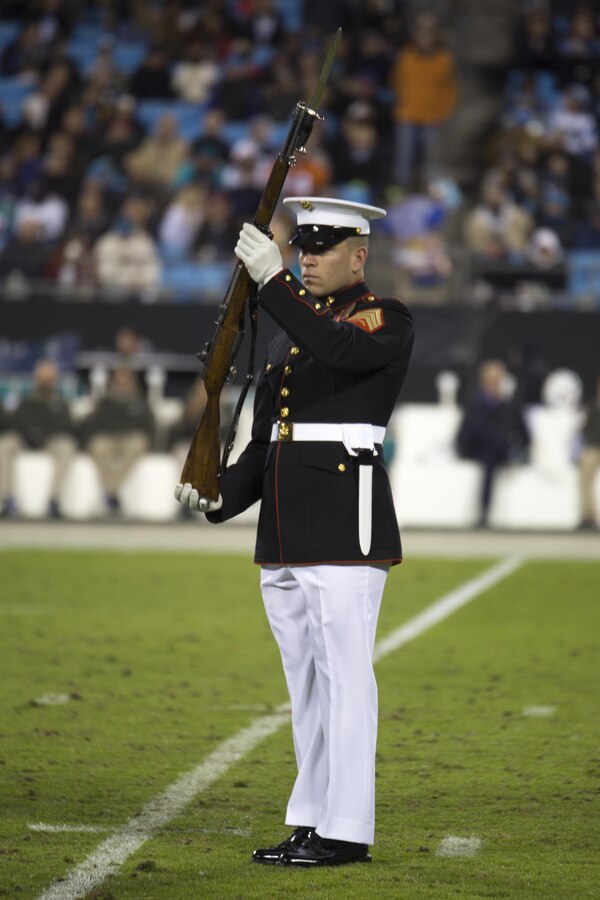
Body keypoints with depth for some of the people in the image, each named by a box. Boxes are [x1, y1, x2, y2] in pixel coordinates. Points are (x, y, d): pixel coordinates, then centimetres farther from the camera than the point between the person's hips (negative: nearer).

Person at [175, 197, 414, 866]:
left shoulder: (386, 321, -3)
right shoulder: (288, 333, 19)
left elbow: (340, 351, -26)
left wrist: (273, 281, -27)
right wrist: (221, 496, 3)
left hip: (345, 528, -8)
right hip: (284, 536, 8)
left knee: (345, 676, -7)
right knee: (306, 681, 11)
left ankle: (345, 831, -4)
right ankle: (312, 820, 18)